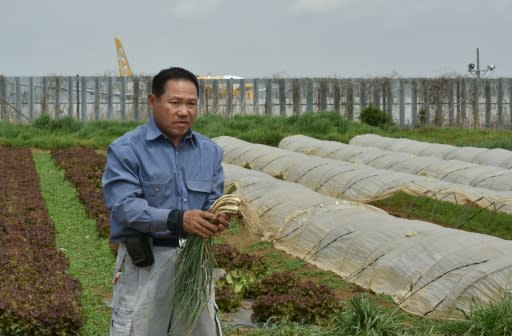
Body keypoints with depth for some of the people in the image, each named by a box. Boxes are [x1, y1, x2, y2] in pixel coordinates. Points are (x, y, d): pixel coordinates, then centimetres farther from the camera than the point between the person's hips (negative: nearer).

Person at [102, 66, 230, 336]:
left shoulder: (210, 151, 10)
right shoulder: (125, 150, -8)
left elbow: (213, 201, 7)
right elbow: (124, 206, -18)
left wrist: (217, 218, -19)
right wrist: (176, 220, -32)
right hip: (145, 262, -5)